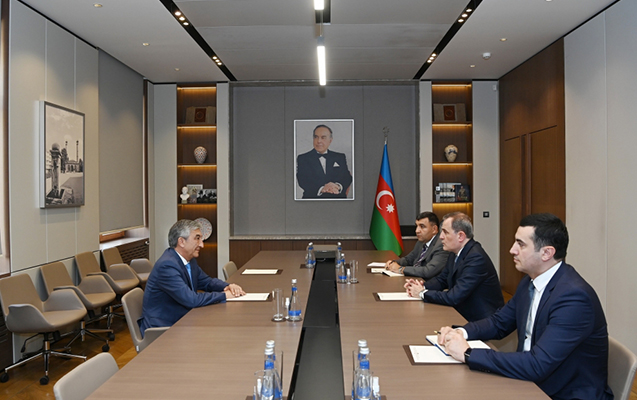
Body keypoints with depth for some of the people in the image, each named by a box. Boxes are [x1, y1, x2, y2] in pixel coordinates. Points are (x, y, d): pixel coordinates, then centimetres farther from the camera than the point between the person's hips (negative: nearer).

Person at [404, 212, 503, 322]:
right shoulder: (457, 253, 4)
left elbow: (454, 297, -28)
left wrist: (422, 293, -15)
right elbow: (442, 279, 16)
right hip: (464, 315, 8)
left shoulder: (476, 258, -25)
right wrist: (422, 286, -5)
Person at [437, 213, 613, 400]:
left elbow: (537, 365, -30)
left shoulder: (573, 296, -25)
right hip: (533, 385, 6)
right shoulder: (530, 282, 0)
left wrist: (468, 354, -26)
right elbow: (499, 322, 12)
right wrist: (461, 332, -7)